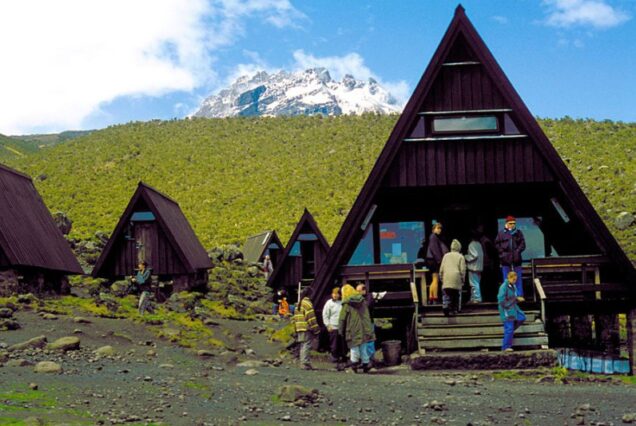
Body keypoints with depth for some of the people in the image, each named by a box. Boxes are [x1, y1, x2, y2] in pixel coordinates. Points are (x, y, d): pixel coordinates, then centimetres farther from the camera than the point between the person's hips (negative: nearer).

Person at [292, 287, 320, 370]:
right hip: (306, 328, -9)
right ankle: (305, 363, -13)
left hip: (299, 328, 9)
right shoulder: (308, 303, -10)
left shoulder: (299, 303, 17)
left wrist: (295, 328, 22)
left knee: (303, 346, 14)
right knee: (306, 345, -9)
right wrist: (316, 329, -11)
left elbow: (295, 316, 19)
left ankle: (302, 363, 17)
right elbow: (311, 318, -15)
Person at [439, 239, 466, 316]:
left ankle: (445, 306, -26)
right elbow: (462, 270, 0)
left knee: (446, 295, -4)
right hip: (456, 279, -1)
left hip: (446, 279, 1)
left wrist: (441, 278, 20)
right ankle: (454, 310, 12)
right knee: (456, 296, 11)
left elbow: (441, 269, 11)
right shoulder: (460, 257, 5)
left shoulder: (446, 255, 12)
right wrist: (463, 280, 10)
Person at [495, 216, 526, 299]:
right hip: (505, 259, -1)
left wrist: (518, 251, -8)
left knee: (518, 277, 3)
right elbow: (497, 244, 5)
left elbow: (523, 244, 6)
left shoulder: (518, 233, 6)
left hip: (516, 258, 1)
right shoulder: (501, 233, 2)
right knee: (506, 278, 4)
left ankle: (519, 295, 7)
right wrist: (502, 252, -6)